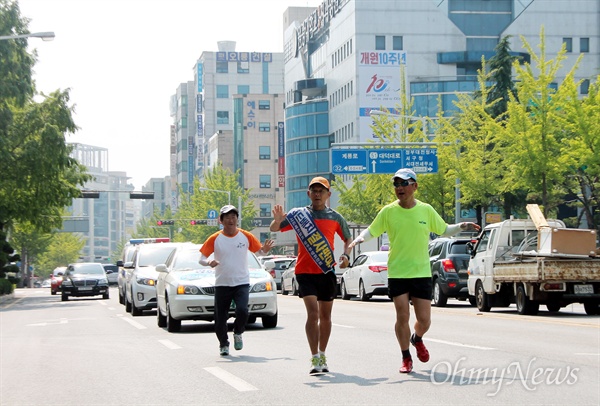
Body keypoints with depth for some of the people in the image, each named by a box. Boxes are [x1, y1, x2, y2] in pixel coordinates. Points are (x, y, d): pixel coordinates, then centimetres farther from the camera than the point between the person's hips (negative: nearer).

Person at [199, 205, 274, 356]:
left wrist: (265, 250, -11)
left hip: (242, 282, 0)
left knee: (242, 311, -21)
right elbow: (202, 258, 1)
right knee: (220, 318, 2)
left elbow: (259, 251, 13)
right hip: (222, 284, 0)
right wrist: (209, 262, -22)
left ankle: (238, 334, 9)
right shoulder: (215, 239, -1)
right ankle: (223, 344, 24)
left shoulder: (246, 236, 2)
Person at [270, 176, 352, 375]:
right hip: (305, 272, -2)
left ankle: (322, 356, 24)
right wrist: (277, 219, -26)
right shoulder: (298, 214, 0)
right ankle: (315, 359, -13)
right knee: (313, 313, -14)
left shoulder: (335, 217, 5)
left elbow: (348, 239, 17)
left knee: (325, 315, 10)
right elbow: (274, 229, -3)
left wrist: (346, 256, -2)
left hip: (327, 272, 3)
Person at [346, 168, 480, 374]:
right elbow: (371, 231, 6)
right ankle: (406, 358, 13)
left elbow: (444, 230, 14)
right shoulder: (388, 212, -2)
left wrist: (461, 226, -3)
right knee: (402, 317, -5)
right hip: (397, 273, -1)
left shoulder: (426, 210, 1)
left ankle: (417, 339, 36)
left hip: (422, 273, 1)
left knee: (424, 320, 0)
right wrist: (358, 240, -14)